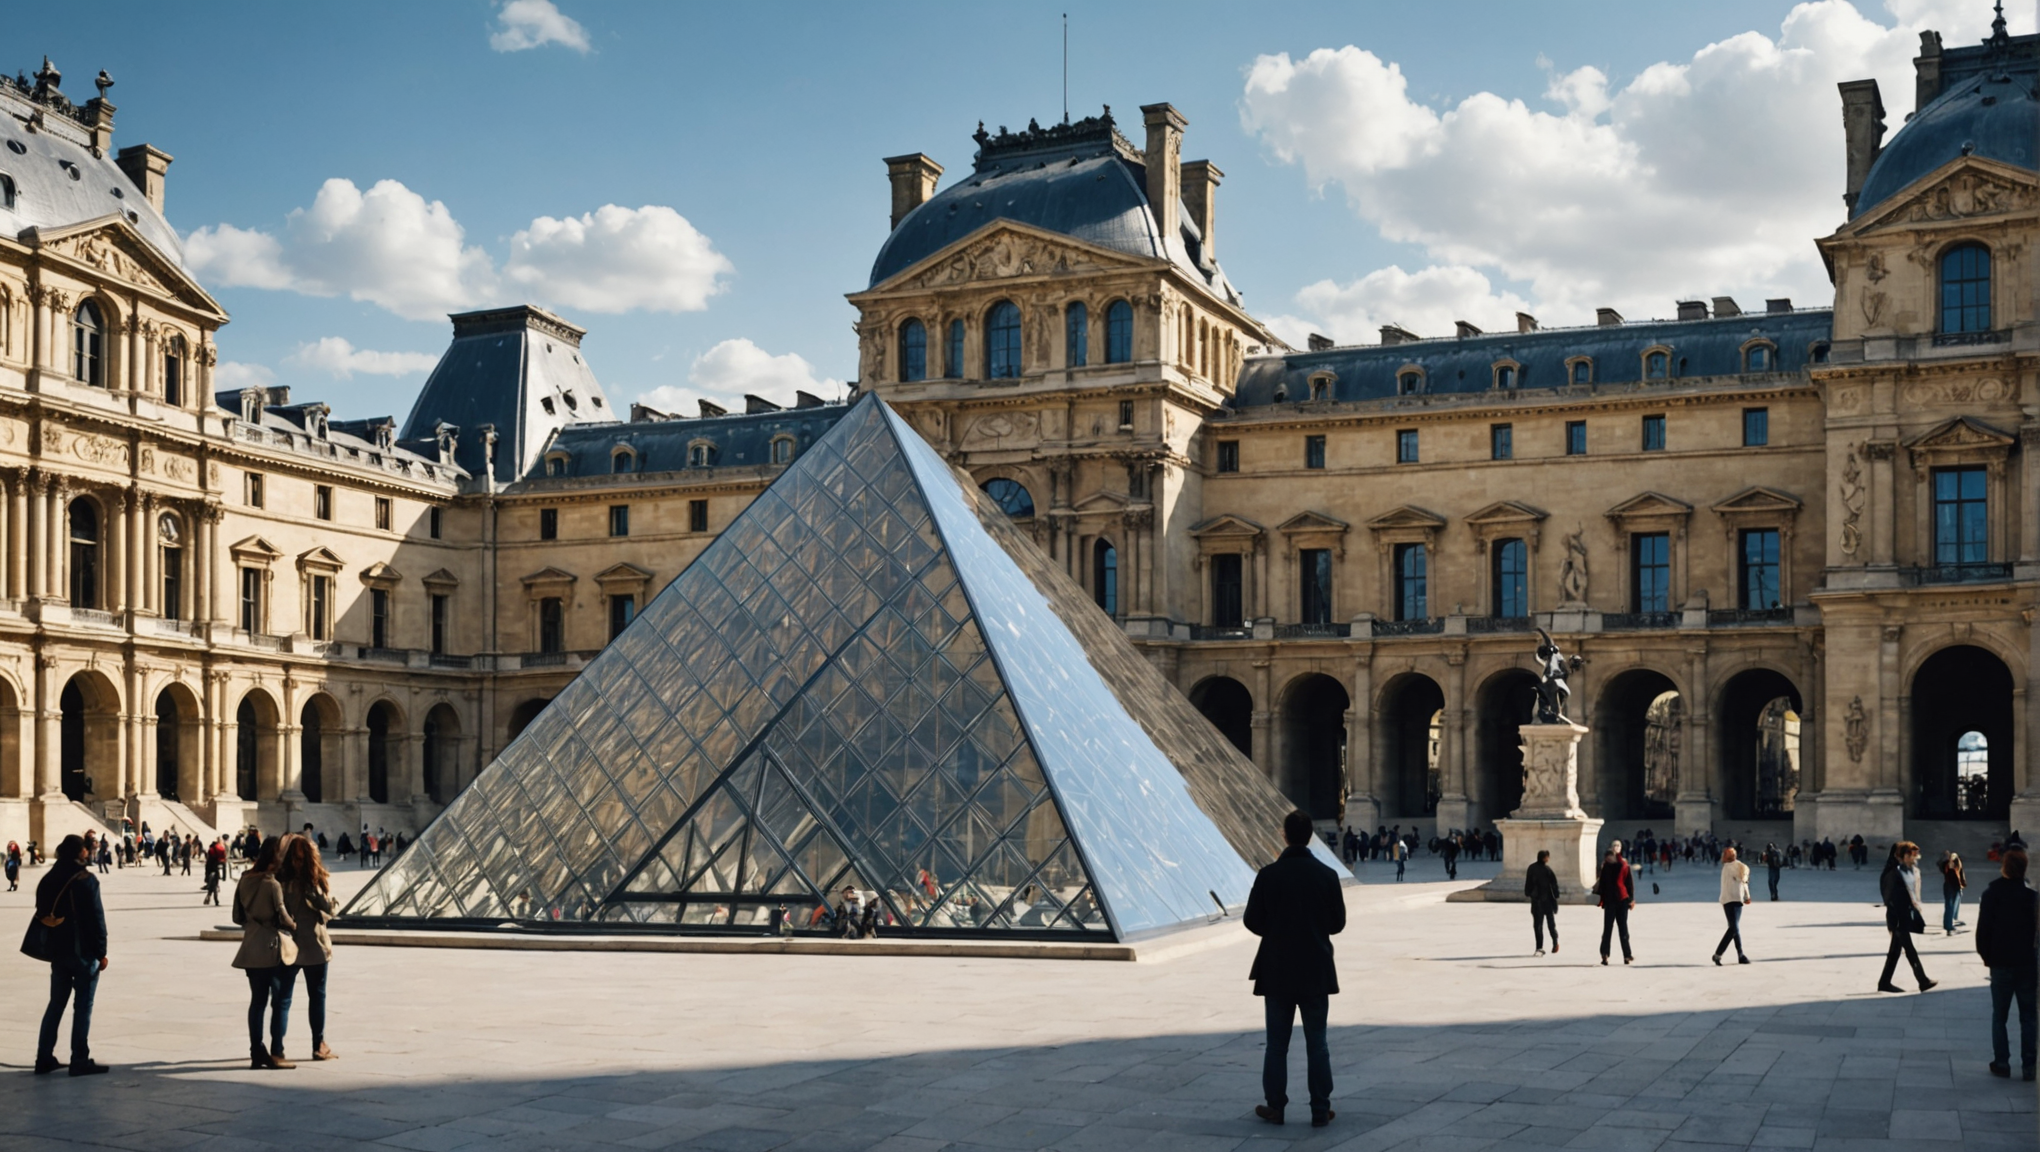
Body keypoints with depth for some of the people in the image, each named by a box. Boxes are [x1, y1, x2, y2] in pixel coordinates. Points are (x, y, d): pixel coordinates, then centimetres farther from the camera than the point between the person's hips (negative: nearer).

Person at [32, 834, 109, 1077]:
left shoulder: (49, 879, 8)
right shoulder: (85, 879, -13)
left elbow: (43, 914, 12)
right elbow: (96, 918, -15)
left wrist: (52, 947, 19)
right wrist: (101, 952, -9)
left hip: (58, 950, 7)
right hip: (83, 950, -7)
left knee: (56, 1003, 14)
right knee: (83, 1005, -1)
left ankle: (44, 1058, 15)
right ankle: (80, 1060, 1)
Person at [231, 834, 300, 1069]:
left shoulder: (245, 881, 4)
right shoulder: (273, 884, -15)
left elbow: (237, 917, 8)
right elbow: (282, 916, -15)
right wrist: (295, 928, 3)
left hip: (251, 949, 6)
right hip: (274, 947, -6)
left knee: (257, 1000, 11)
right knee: (281, 1001, 1)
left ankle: (256, 1052, 13)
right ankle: (276, 1054, -1)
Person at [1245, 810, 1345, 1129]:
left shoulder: (1268, 875, -10)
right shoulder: (1327, 875, -7)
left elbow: (1253, 921, -6)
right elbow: (1338, 923, 0)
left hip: (1277, 971, -1)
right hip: (1316, 972, 1)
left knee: (1277, 1043, 10)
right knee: (1317, 1043, 8)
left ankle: (1275, 1107, 14)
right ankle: (1320, 1110, 9)